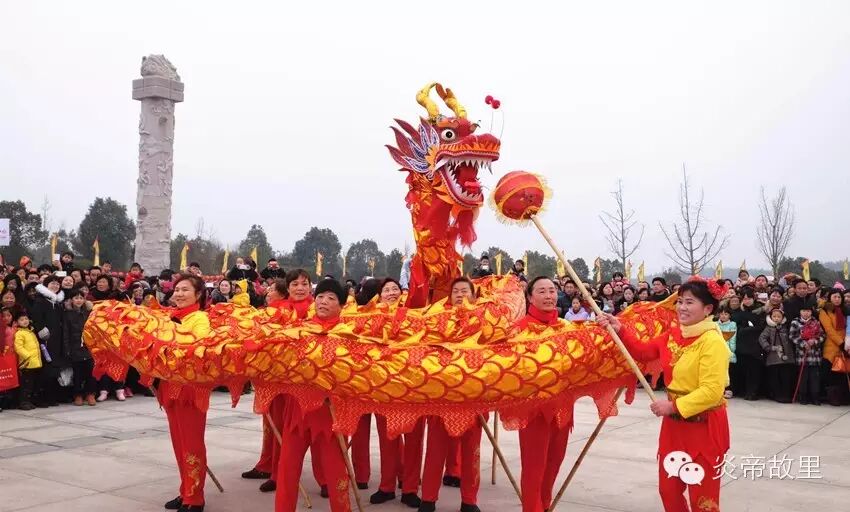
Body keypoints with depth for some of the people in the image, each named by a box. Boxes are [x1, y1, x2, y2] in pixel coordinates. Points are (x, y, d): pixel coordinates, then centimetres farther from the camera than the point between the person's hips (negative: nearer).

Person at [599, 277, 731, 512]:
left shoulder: (713, 341, -20)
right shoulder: (674, 335, 4)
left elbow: (711, 391, -25)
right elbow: (644, 351, 13)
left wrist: (673, 406, -27)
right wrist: (620, 330, 0)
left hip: (704, 427, -8)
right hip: (674, 423, 8)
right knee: (668, 489, 18)